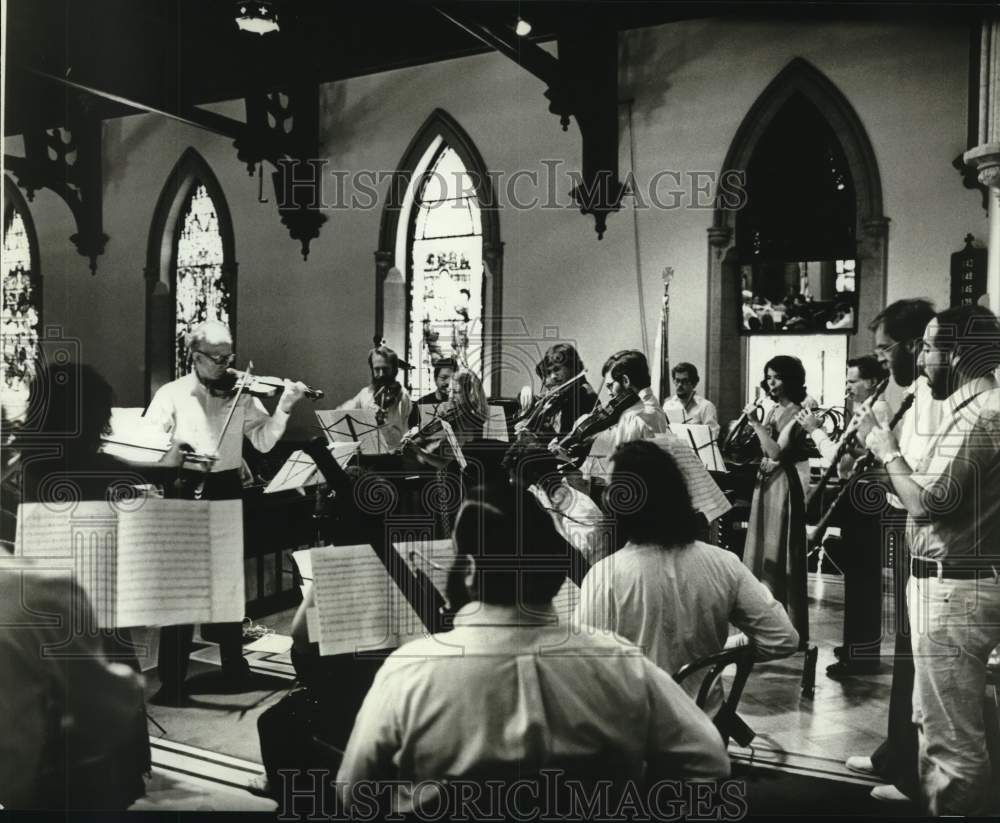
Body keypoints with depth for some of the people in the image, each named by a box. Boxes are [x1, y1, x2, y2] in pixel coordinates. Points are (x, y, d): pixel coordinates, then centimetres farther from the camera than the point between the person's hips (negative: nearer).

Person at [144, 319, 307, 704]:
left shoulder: (240, 395, 3)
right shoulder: (171, 394, -2)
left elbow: (263, 441, -2)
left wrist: (283, 408, -15)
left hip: (227, 490, 3)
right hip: (185, 492, -3)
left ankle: (234, 665, 31)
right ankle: (172, 680, 10)